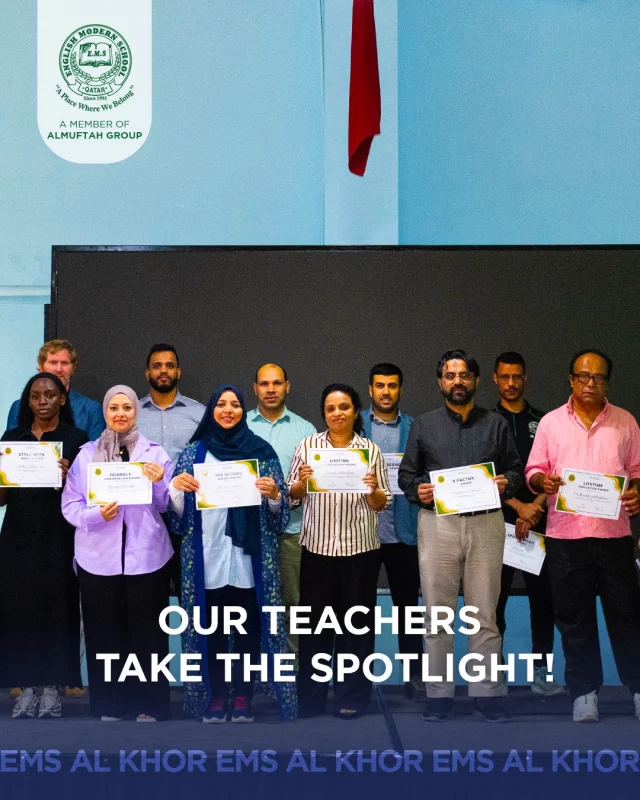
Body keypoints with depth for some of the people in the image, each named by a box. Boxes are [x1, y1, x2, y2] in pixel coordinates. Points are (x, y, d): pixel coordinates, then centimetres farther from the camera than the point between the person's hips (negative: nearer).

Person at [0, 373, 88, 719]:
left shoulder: (76, 439, 1)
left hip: (58, 535, -2)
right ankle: (28, 686, 10)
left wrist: (67, 476, -19)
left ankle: (52, 686, 7)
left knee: (55, 607, -1)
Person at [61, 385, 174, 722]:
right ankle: (109, 707, 17)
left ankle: (148, 706, 13)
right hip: (98, 559, 1)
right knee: (104, 636, 5)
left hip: (145, 558, -1)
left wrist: (160, 483, -14)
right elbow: (69, 505, 2)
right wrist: (96, 515, -15)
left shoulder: (155, 453, 5)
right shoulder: (86, 454, 6)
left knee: (147, 634, 3)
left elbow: (169, 506, 5)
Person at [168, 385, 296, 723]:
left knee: (249, 625, 3)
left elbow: (278, 509, 6)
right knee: (211, 627, 4)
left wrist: (273, 493, -14)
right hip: (207, 557, 0)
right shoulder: (193, 452, 6)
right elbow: (178, 510, 6)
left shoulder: (261, 450, 5)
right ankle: (215, 696, 16)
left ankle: (242, 696, 15)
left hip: (248, 556, 0)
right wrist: (175, 486, -13)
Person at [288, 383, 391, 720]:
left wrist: (373, 489, -17)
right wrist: (302, 482, -14)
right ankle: (310, 696, 17)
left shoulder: (371, 450, 2)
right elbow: (292, 495, 7)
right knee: (315, 620, 5)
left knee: (356, 622, 5)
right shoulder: (307, 446, 3)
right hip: (317, 546, 0)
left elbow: (380, 505, 4)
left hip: (359, 548, 0)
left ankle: (350, 696, 17)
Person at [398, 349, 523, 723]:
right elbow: (406, 473, 10)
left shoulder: (497, 424, 10)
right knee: (437, 612, 3)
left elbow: (516, 468, 12)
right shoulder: (424, 425, 9)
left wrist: (507, 483, -9)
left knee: (484, 612, 3)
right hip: (438, 524, 0)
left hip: (486, 524, 0)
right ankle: (439, 693, 10)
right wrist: (417, 490, -10)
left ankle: (488, 692, 10)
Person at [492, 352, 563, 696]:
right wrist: (518, 506, -14)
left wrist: (535, 508, -11)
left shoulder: (543, 422, 9)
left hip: (538, 523, 2)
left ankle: (541, 673, 10)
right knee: (495, 599, 1)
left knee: (543, 597, 2)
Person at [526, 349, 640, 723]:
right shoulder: (551, 422, 6)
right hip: (566, 535, 0)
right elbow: (533, 471, 6)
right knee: (574, 616, 7)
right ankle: (584, 691, 16)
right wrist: (543, 480, -15)